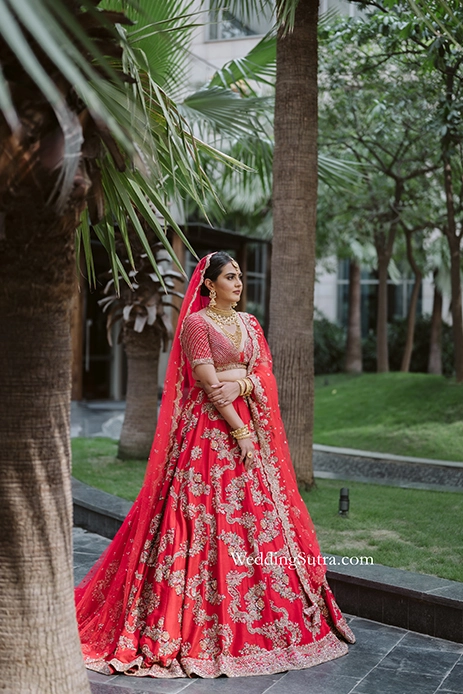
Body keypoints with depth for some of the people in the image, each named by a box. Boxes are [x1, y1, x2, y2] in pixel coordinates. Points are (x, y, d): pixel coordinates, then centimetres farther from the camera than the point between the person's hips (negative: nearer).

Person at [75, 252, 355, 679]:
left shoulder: (249, 324, 16)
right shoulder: (196, 322, -5)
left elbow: (264, 375, 9)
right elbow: (208, 382, -12)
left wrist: (241, 382, -12)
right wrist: (239, 430, -14)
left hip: (246, 425, 7)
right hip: (208, 429, -7)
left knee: (258, 516, 6)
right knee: (209, 521, -8)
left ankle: (256, 622, 15)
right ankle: (201, 626, 0)